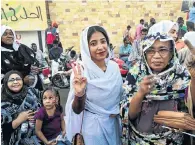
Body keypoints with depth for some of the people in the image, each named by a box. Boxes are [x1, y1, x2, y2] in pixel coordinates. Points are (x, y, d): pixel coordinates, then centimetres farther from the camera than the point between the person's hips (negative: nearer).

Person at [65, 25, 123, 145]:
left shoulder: (114, 66, -5)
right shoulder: (80, 72, -19)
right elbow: (77, 110, -15)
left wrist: (117, 111, -4)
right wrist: (79, 94, -33)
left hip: (114, 124, 5)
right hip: (93, 127, -5)